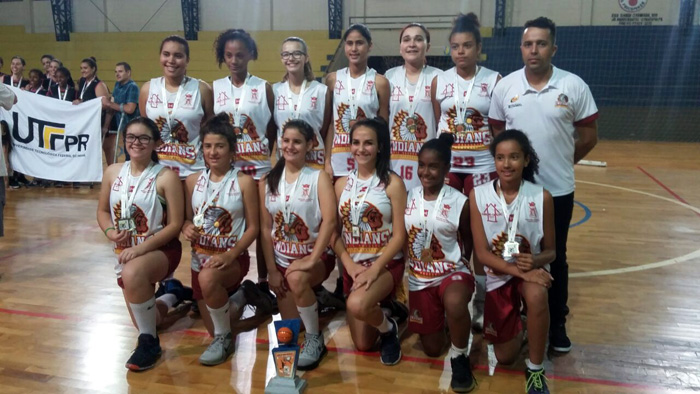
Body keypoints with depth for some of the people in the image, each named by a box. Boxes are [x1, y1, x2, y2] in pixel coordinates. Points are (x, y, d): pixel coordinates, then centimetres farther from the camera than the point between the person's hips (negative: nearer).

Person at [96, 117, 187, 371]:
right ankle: (170, 295, 45)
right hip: (126, 252, 6)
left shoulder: (166, 177, -14)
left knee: (132, 273, -40)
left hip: (162, 250, -6)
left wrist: (141, 248, -23)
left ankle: (150, 341, -19)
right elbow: (103, 211, 12)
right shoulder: (113, 172, 1)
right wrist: (110, 232, -10)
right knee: (143, 321, 10)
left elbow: (175, 225, -15)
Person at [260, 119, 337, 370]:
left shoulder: (319, 177, -6)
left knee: (297, 279, -39)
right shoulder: (268, 181, 4)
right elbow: (266, 228, 2)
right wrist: (272, 270, -3)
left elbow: (329, 220, -18)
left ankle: (315, 339, -16)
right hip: (283, 260, 4)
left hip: (315, 257, -4)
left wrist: (312, 259, -27)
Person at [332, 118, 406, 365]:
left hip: (386, 264, -4)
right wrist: (350, 265, -11)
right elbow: (333, 233, 3)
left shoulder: (392, 182, -8)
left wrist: (375, 269, -20)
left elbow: (399, 235, -11)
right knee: (362, 345, 5)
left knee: (357, 305, -35)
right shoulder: (341, 184, 5)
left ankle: (388, 328, -1)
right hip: (353, 266, 4)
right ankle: (380, 313, 39)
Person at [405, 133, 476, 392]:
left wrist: (458, 269, -3)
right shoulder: (408, 198, -4)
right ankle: (441, 317, 44)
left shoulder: (459, 202, -11)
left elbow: (468, 240, 3)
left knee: (455, 304, -40)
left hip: (452, 272, -3)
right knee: (432, 349, 10)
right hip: (419, 279, 3)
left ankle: (460, 357, -11)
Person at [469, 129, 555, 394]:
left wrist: (535, 261, -28)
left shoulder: (541, 197, -11)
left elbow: (550, 250, -5)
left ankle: (535, 369, -14)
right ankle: (518, 328, 42)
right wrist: (518, 270, -28)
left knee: (536, 296, -39)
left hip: (532, 269, -1)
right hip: (499, 275, 1)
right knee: (505, 358, 5)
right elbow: (482, 252, -14)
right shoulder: (478, 195, -12)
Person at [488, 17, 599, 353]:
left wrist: (561, 161, 4)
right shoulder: (504, 86, -2)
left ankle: (556, 324, 28)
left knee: (555, 258, 12)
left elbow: (588, 137, 0)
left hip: (558, 190, -1)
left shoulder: (574, 86, -7)